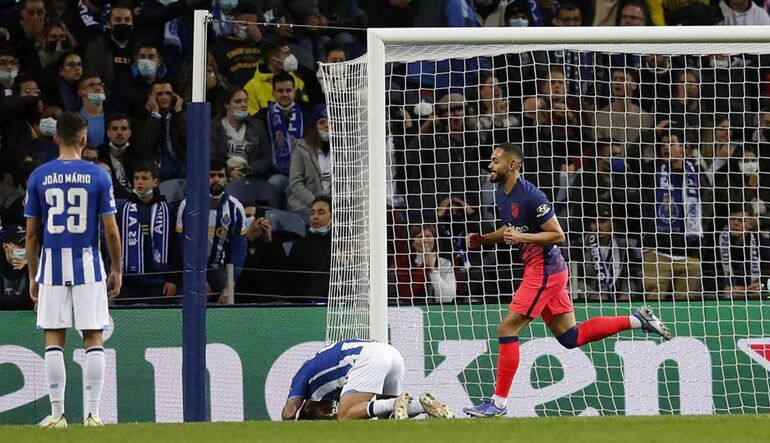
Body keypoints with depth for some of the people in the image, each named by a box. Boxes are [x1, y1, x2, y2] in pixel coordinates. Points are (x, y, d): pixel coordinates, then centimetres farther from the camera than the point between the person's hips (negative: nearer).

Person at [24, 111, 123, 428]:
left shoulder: (39, 177, 1)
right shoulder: (98, 176, -3)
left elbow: (31, 234, 3)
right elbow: (111, 230, -4)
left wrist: (32, 277, 11)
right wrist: (116, 270, 8)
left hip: (52, 264, 1)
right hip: (88, 265, -1)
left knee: (53, 340, 5)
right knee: (94, 339, 3)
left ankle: (57, 414, 3)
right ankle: (92, 413, 0)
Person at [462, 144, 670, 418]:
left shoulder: (531, 196, -20)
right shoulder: (502, 194, 9)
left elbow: (558, 235, -17)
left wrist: (522, 237, -26)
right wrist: (483, 239, 10)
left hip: (544, 271, -10)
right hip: (548, 272, 10)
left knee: (507, 329, -10)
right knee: (571, 338, 13)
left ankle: (499, 403, -5)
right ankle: (637, 320, 19)